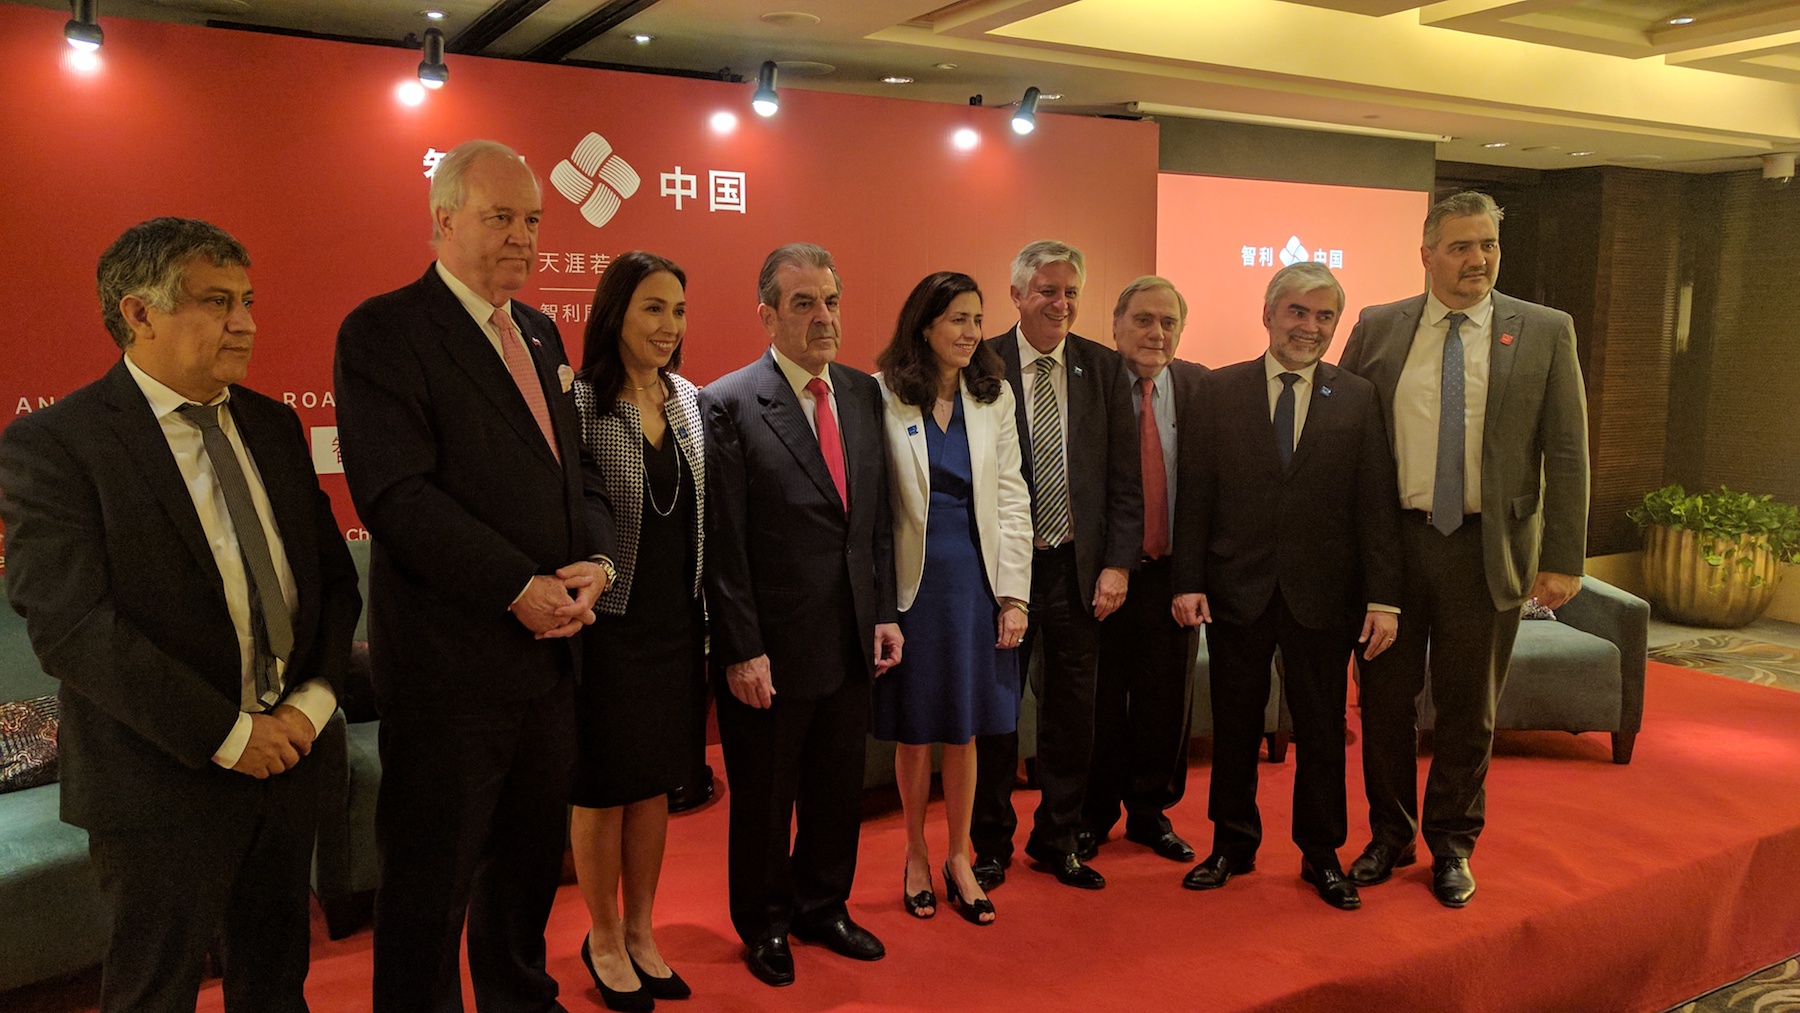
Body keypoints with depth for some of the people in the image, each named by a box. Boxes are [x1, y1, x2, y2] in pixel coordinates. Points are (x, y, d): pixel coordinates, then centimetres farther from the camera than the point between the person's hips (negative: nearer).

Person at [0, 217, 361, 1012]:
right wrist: (226, 734, -18)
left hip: (286, 757, 5)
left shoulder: (274, 427, 7)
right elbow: (71, 626, -19)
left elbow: (334, 577, 9)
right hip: (162, 783, -5)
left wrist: (312, 702, -6)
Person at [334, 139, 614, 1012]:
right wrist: (522, 588, -20)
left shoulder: (540, 333, 14)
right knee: (431, 882, 8)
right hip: (449, 659, -7)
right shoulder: (383, 332, -9)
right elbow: (398, 496, -18)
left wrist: (594, 561, -4)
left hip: (548, 648, 7)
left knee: (530, 859, 20)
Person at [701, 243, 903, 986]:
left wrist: (885, 613, 5)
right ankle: (766, 925, 36)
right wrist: (741, 651, -15)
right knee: (764, 799, 14)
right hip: (772, 649, -5)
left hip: (853, 642, 5)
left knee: (839, 791, 19)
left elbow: (878, 516, 10)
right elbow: (723, 544, -14)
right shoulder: (728, 405, -12)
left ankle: (823, 908, 40)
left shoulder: (864, 394, 6)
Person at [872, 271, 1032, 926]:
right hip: (912, 580, -2)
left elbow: (1011, 498, 4)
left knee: (964, 728, 11)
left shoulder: (993, 396, 4)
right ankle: (916, 855, 31)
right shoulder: (883, 397, -7)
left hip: (975, 579, 3)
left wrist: (1014, 595, -1)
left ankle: (958, 858, 29)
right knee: (913, 730, 10)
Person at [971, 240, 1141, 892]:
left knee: (1071, 710, 12)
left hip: (1079, 568, 3)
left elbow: (1124, 478, 3)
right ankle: (991, 844, 30)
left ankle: (1057, 839, 31)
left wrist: (1117, 564, -4)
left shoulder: (1103, 368, 3)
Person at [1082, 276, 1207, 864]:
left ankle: (1151, 811, 31)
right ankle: (1094, 812, 28)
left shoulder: (1200, 387, 4)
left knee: (1166, 697, 12)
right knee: (1099, 699, 8)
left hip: (1171, 571, 3)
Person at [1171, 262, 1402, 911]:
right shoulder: (1222, 390, 2)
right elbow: (1197, 494, 0)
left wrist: (1382, 597, -6)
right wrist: (1189, 581, -5)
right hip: (1237, 589, 0)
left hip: (1322, 595, 0)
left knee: (1322, 730, 10)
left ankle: (1320, 854, 28)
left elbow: (1375, 504, -1)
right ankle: (1233, 844, 29)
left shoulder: (1357, 398, 2)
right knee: (1234, 725, 11)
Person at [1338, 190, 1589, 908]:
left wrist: (1562, 560, -6)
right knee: (1385, 696, 11)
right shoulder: (1378, 328, 3)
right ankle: (1389, 835, 30)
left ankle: (1452, 843, 30)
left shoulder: (1545, 332, 0)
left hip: (1487, 548, -1)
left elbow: (1566, 454, -1)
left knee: (1469, 707, 11)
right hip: (1391, 540, 1)